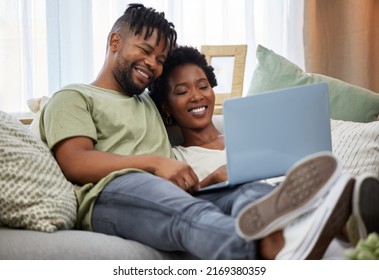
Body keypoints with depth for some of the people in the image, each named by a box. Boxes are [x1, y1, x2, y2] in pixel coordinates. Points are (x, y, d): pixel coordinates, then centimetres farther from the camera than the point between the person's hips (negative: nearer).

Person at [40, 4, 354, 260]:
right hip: (109, 194, -5)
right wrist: (154, 162, -13)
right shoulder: (72, 97, 18)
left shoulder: (149, 104, 40)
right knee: (191, 214, -41)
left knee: (254, 192, -28)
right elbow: (74, 163, -2)